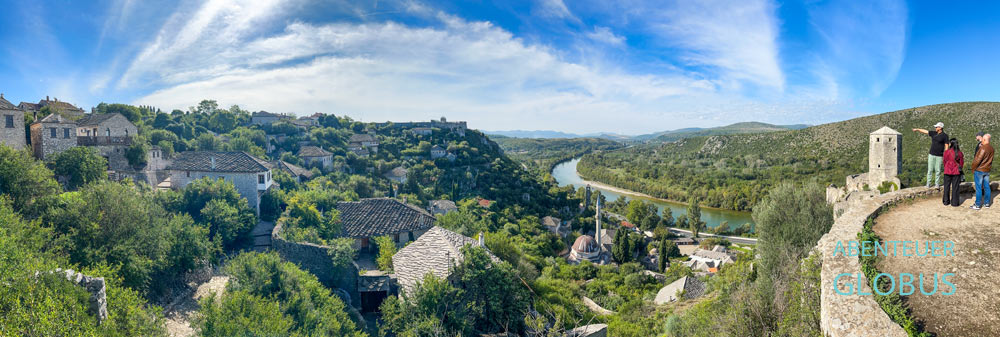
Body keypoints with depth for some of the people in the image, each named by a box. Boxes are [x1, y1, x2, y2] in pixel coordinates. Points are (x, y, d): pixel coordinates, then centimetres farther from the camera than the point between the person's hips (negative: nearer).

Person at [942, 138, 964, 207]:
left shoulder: (947, 152, -11)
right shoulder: (959, 152, -5)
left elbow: (945, 161, 1)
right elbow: (962, 162, 4)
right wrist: (959, 168, 20)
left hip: (948, 171, -1)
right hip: (956, 172, 1)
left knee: (947, 186, 10)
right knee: (955, 187, 7)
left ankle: (946, 201, 14)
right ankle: (954, 203, 10)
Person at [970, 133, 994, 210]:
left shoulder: (983, 148, -19)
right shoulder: (991, 148, 5)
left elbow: (978, 160, -21)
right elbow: (990, 159, 12)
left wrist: (973, 169, -7)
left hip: (979, 170, -7)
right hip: (987, 170, 7)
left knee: (978, 188, -3)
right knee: (986, 187, 14)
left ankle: (977, 205, 0)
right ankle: (987, 203, 21)